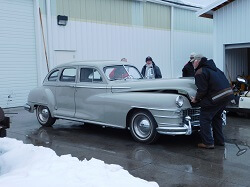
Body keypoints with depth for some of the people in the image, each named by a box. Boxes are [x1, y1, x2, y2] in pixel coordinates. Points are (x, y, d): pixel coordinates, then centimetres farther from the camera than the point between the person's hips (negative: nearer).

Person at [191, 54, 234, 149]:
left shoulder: (200, 72, -8)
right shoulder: (213, 68, 20)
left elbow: (202, 90, -15)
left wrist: (196, 99, 3)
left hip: (216, 98, -9)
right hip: (228, 94, 9)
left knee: (205, 119, 4)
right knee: (217, 117, 25)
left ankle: (208, 143, 5)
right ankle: (219, 140, 30)